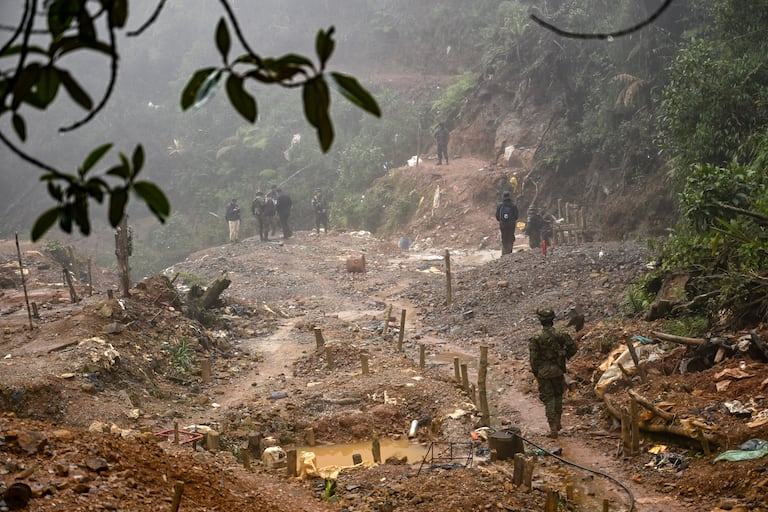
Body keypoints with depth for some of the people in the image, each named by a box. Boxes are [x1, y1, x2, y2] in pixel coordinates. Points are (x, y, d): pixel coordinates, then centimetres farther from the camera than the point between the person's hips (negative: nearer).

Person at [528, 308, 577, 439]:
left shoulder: (536, 339, -15)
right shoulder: (560, 335, -9)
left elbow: (534, 358, -13)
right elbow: (573, 347, -7)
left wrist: (535, 372, 2)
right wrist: (565, 357, 13)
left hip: (543, 373, -2)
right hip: (558, 370, 2)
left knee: (548, 399, 5)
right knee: (558, 395, 24)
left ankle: (553, 428, 0)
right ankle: (557, 422, 29)